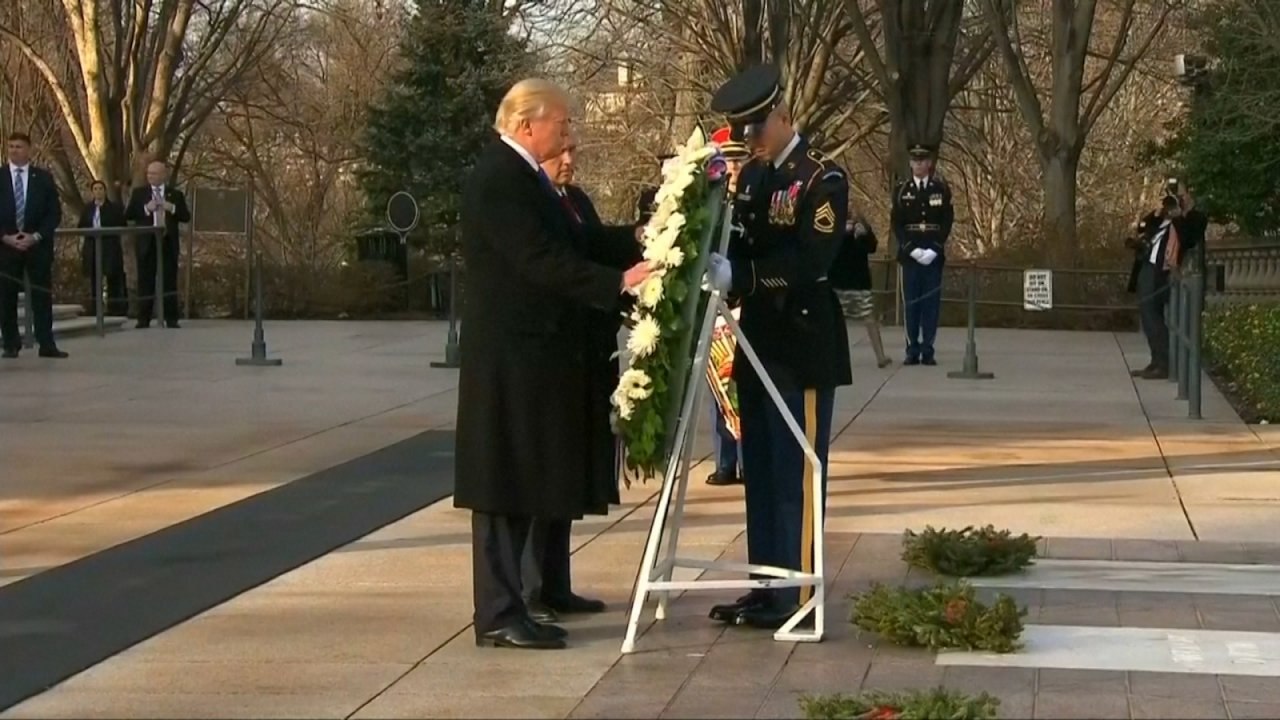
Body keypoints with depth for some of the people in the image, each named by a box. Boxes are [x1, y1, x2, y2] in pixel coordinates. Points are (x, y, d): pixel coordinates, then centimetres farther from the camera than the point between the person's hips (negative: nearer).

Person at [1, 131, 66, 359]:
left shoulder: (43, 178, 5)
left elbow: (55, 213, 3)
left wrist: (36, 236, -9)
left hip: (38, 245, 0)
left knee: (42, 295, -1)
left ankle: (47, 344, 1)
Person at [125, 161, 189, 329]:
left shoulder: (176, 194, 9)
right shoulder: (139, 193, 8)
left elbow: (186, 217, 4)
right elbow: (128, 215, 0)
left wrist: (172, 208, -12)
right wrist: (146, 209, -13)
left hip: (168, 242, 0)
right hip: (147, 242, 0)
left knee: (169, 282, 1)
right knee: (146, 282, 0)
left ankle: (171, 319, 4)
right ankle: (143, 319, 3)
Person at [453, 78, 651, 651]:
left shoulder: (522, 175, 16)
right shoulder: (497, 179, -16)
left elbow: (559, 248, 16)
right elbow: (542, 260, -23)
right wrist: (618, 281, -26)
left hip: (532, 352, 10)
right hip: (509, 356, -10)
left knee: (521, 482, 12)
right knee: (505, 481, -5)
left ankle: (503, 606, 17)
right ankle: (498, 615, -1)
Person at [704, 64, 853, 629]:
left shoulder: (823, 179, -10)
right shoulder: (751, 176, 13)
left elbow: (811, 261, -21)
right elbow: (741, 247, 12)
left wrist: (738, 275, -29)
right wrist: (716, 259, -9)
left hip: (803, 346, -8)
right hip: (757, 342, 8)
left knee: (797, 474, -3)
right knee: (759, 472, 12)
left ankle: (797, 594, 3)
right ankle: (764, 587, 20)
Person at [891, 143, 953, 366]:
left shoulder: (941, 189, 5)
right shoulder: (901, 190, 5)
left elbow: (947, 222, 2)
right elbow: (896, 223, 2)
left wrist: (934, 250, -9)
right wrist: (912, 249, -10)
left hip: (934, 254, 0)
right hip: (909, 254, 0)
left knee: (931, 302, 0)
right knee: (910, 303, 0)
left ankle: (928, 351, 3)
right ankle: (912, 350, 4)